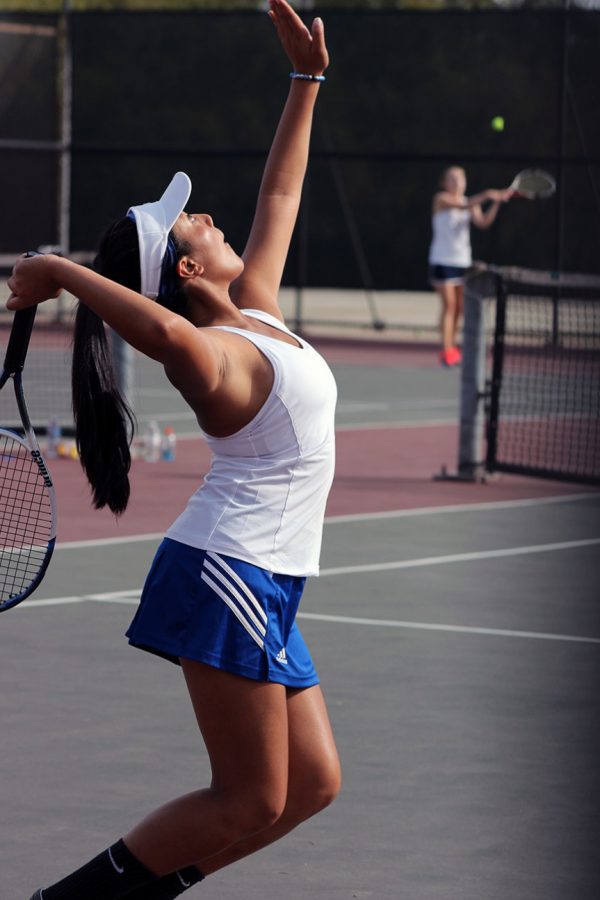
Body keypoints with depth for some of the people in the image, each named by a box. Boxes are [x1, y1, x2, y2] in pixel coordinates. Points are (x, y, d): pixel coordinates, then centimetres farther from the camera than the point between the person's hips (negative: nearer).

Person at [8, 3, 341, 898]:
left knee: (310, 783, 6)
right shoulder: (219, 355, -16)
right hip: (229, 575, -9)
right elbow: (168, 333, -42)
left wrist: (308, 78, 24)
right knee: (250, 799, -8)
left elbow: (279, 195, 22)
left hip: (264, 588, 9)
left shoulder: (257, 313, 11)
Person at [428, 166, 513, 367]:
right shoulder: (441, 199, -5)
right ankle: (446, 352, -14)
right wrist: (486, 195, -33)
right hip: (443, 260, -6)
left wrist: (496, 202, -19)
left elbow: (483, 222, -5)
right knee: (449, 305, -12)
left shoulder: (471, 204, 11)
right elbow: (461, 205, -23)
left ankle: (451, 348, 18)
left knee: (460, 308, 6)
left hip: (463, 260, 6)